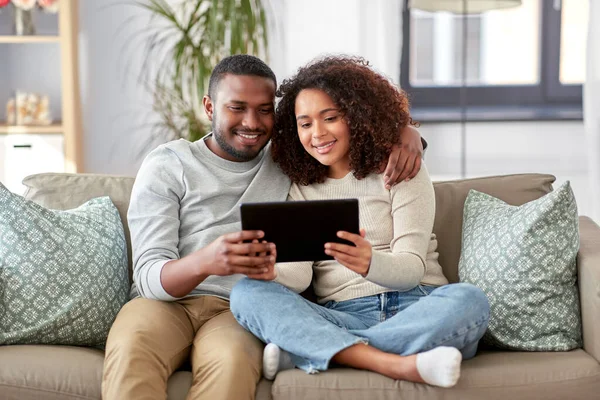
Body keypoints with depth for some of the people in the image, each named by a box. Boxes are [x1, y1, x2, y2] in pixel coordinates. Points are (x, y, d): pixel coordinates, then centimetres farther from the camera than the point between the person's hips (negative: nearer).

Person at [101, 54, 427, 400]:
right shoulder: (168, 166, 5)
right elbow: (149, 276, -6)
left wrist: (404, 131, -1)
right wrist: (204, 261, -30)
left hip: (240, 311, 1)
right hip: (165, 303, 0)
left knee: (232, 362, -36)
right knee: (130, 351, -37)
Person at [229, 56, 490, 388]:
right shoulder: (299, 189, 13)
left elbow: (412, 268, -6)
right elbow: (299, 274, 0)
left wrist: (369, 263, -30)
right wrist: (269, 271, -25)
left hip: (416, 312, -1)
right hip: (342, 317, 1)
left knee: (468, 300, -33)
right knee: (247, 293, -22)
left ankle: (305, 351, -31)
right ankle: (392, 364, -38)